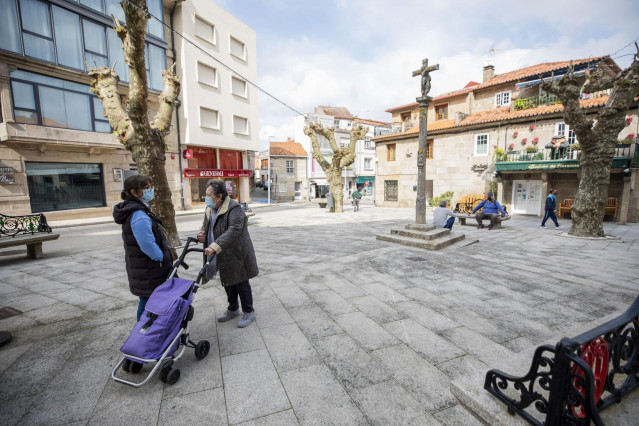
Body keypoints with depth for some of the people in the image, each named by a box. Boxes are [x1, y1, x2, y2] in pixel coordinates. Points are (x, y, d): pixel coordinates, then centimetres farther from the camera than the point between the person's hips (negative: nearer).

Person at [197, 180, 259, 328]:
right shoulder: (209, 209, 6)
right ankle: (233, 309, 41)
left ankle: (249, 312, 23)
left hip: (237, 254, -8)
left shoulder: (233, 208, -22)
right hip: (223, 257, 8)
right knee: (228, 283, 21)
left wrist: (215, 246, -40)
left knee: (241, 283, 5)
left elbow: (234, 230, -33)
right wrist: (202, 234, -5)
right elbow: (206, 225, 20)